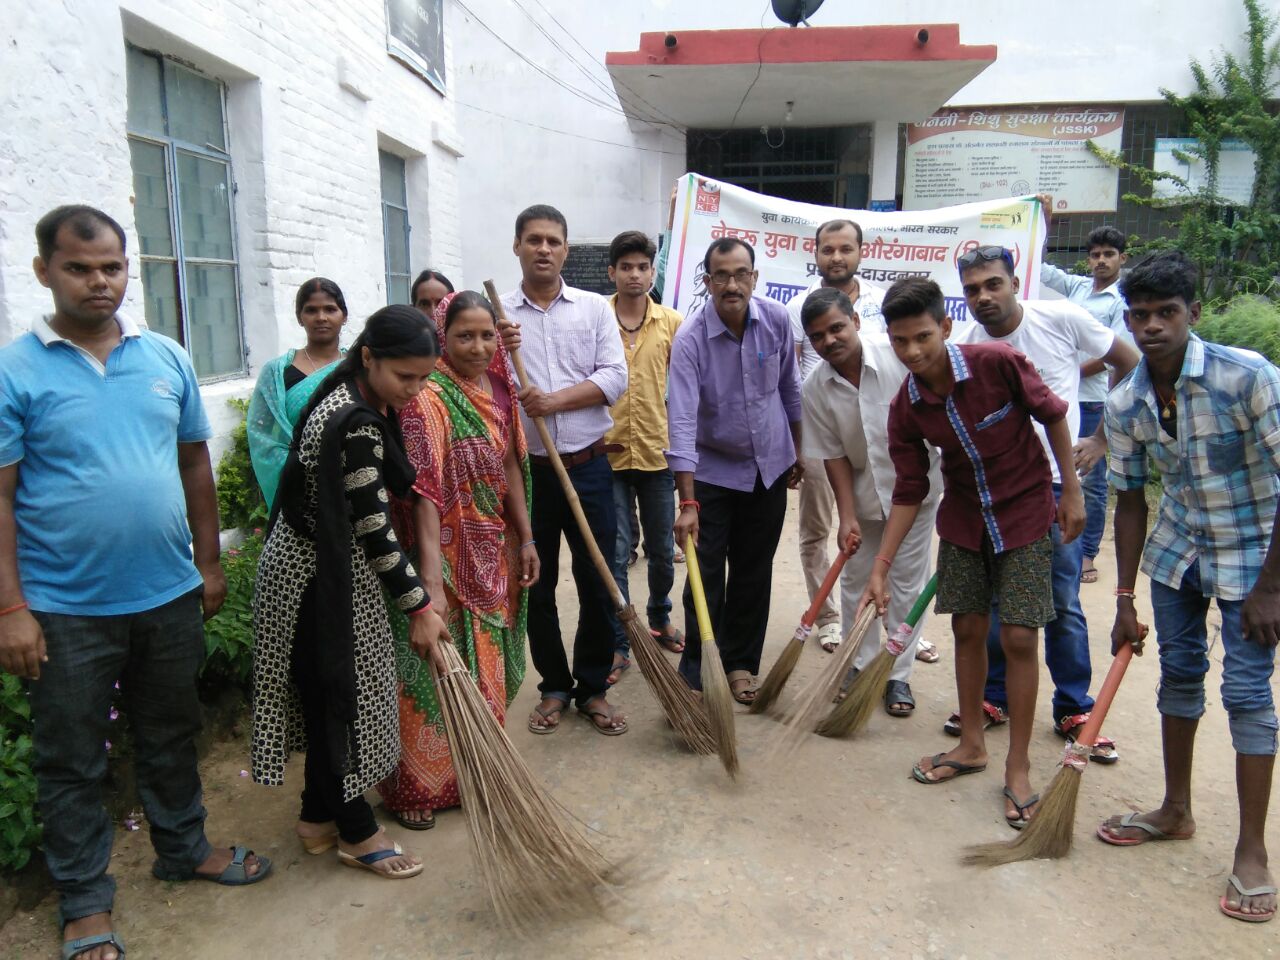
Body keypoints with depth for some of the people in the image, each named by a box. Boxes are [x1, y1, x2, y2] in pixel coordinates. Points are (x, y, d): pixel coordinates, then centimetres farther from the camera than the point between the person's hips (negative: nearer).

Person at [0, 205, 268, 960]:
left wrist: (209, 561, 8)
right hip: (67, 609, -3)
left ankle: (184, 849, 40)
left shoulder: (167, 357, 3)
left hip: (170, 594, 4)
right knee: (73, 761, 12)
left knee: (172, 736, 20)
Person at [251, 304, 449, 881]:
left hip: (314, 564, 10)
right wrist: (419, 607, -19)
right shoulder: (356, 423, -26)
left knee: (326, 692, 18)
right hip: (319, 577, -10)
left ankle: (319, 815, 34)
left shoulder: (353, 400, 4)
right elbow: (373, 528, -24)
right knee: (340, 694, 3)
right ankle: (355, 832, 20)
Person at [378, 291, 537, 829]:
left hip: (494, 555, 7)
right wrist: (431, 580, -31)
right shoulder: (428, 398, -19)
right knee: (436, 673, 4)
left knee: (484, 667, 20)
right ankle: (416, 787, 23)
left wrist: (525, 538, 10)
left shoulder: (498, 389, 4)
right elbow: (424, 491, -26)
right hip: (447, 555, -7)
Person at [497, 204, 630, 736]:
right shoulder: (496, 316, 4)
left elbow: (615, 378, -5)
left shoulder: (595, 308, 5)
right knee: (536, 585, 10)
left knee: (598, 582, 5)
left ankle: (593, 688, 22)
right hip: (525, 470, 0)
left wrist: (554, 400, -16)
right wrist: (495, 352, -17)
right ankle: (554, 686, 27)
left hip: (588, 467, 0)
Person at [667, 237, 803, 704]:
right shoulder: (690, 338, -22)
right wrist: (687, 503, -34)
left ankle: (740, 663, 25)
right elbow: (682, 421, -28)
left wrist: (798, 448, 14)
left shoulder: (777, 320, -10)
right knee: (706, 575, -2)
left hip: (769, 465, 3)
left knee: (754, 573, 11)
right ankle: (697, 671, 12)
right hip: (712, 469, -3)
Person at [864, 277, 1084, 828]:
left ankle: (1018, 767, 12)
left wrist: (1070, 491, -5)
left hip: (1024, 516, -3)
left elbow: (1052, 415, -7)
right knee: (967, 629, 10)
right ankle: (971, 745, 28)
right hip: (963, 521, 4)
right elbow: (908, 493, -4)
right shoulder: (905, 409, -11)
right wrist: (880, 569, -6)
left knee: (1019, 638, -3)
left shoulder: (997, 362, -23)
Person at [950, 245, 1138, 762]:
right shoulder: (962, 347, -6)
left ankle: (1074, 710, 19)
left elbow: (1130, 365, 5)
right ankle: (995, 696, 24)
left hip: (1055, 481, -1)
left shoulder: (1061, 318, -8)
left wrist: (1102, 438, 0)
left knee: (1063, 603, 4)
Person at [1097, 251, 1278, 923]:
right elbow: (1131, 500, 0)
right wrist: (1124, 599, -1)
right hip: (1178, 547, 5)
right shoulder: (1125, 404, -9)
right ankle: (1176, 810, 30)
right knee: (1179, 672, 12)